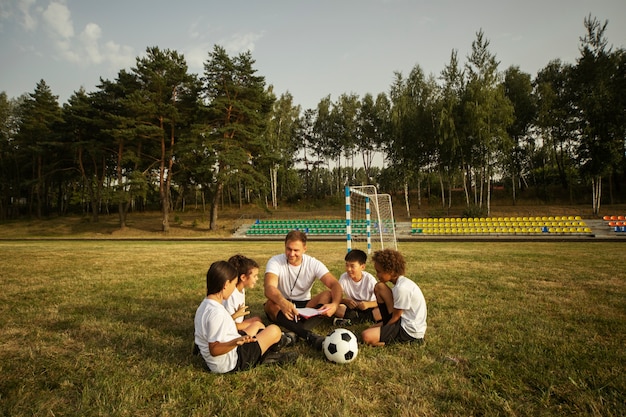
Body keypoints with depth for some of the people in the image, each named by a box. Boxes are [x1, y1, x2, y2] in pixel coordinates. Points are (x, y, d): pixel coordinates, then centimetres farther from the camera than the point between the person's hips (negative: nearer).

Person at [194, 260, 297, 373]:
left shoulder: (203, 305, 2)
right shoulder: (217, 312, -29)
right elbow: (214, 350, -28)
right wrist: (236, 342, -42)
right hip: (230, 364, -10)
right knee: (274, 331, -6)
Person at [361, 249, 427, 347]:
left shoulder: (402, 288, -23)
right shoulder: (402, 282, 7)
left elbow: (395, 318, -16)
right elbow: (396, 314, 14)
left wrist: (381, 330, -3)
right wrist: (381, 325, 10)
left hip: (409, 331, -10)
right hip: (404, 320, 10)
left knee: (366, 336, -24)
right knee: (379, 287, 7)